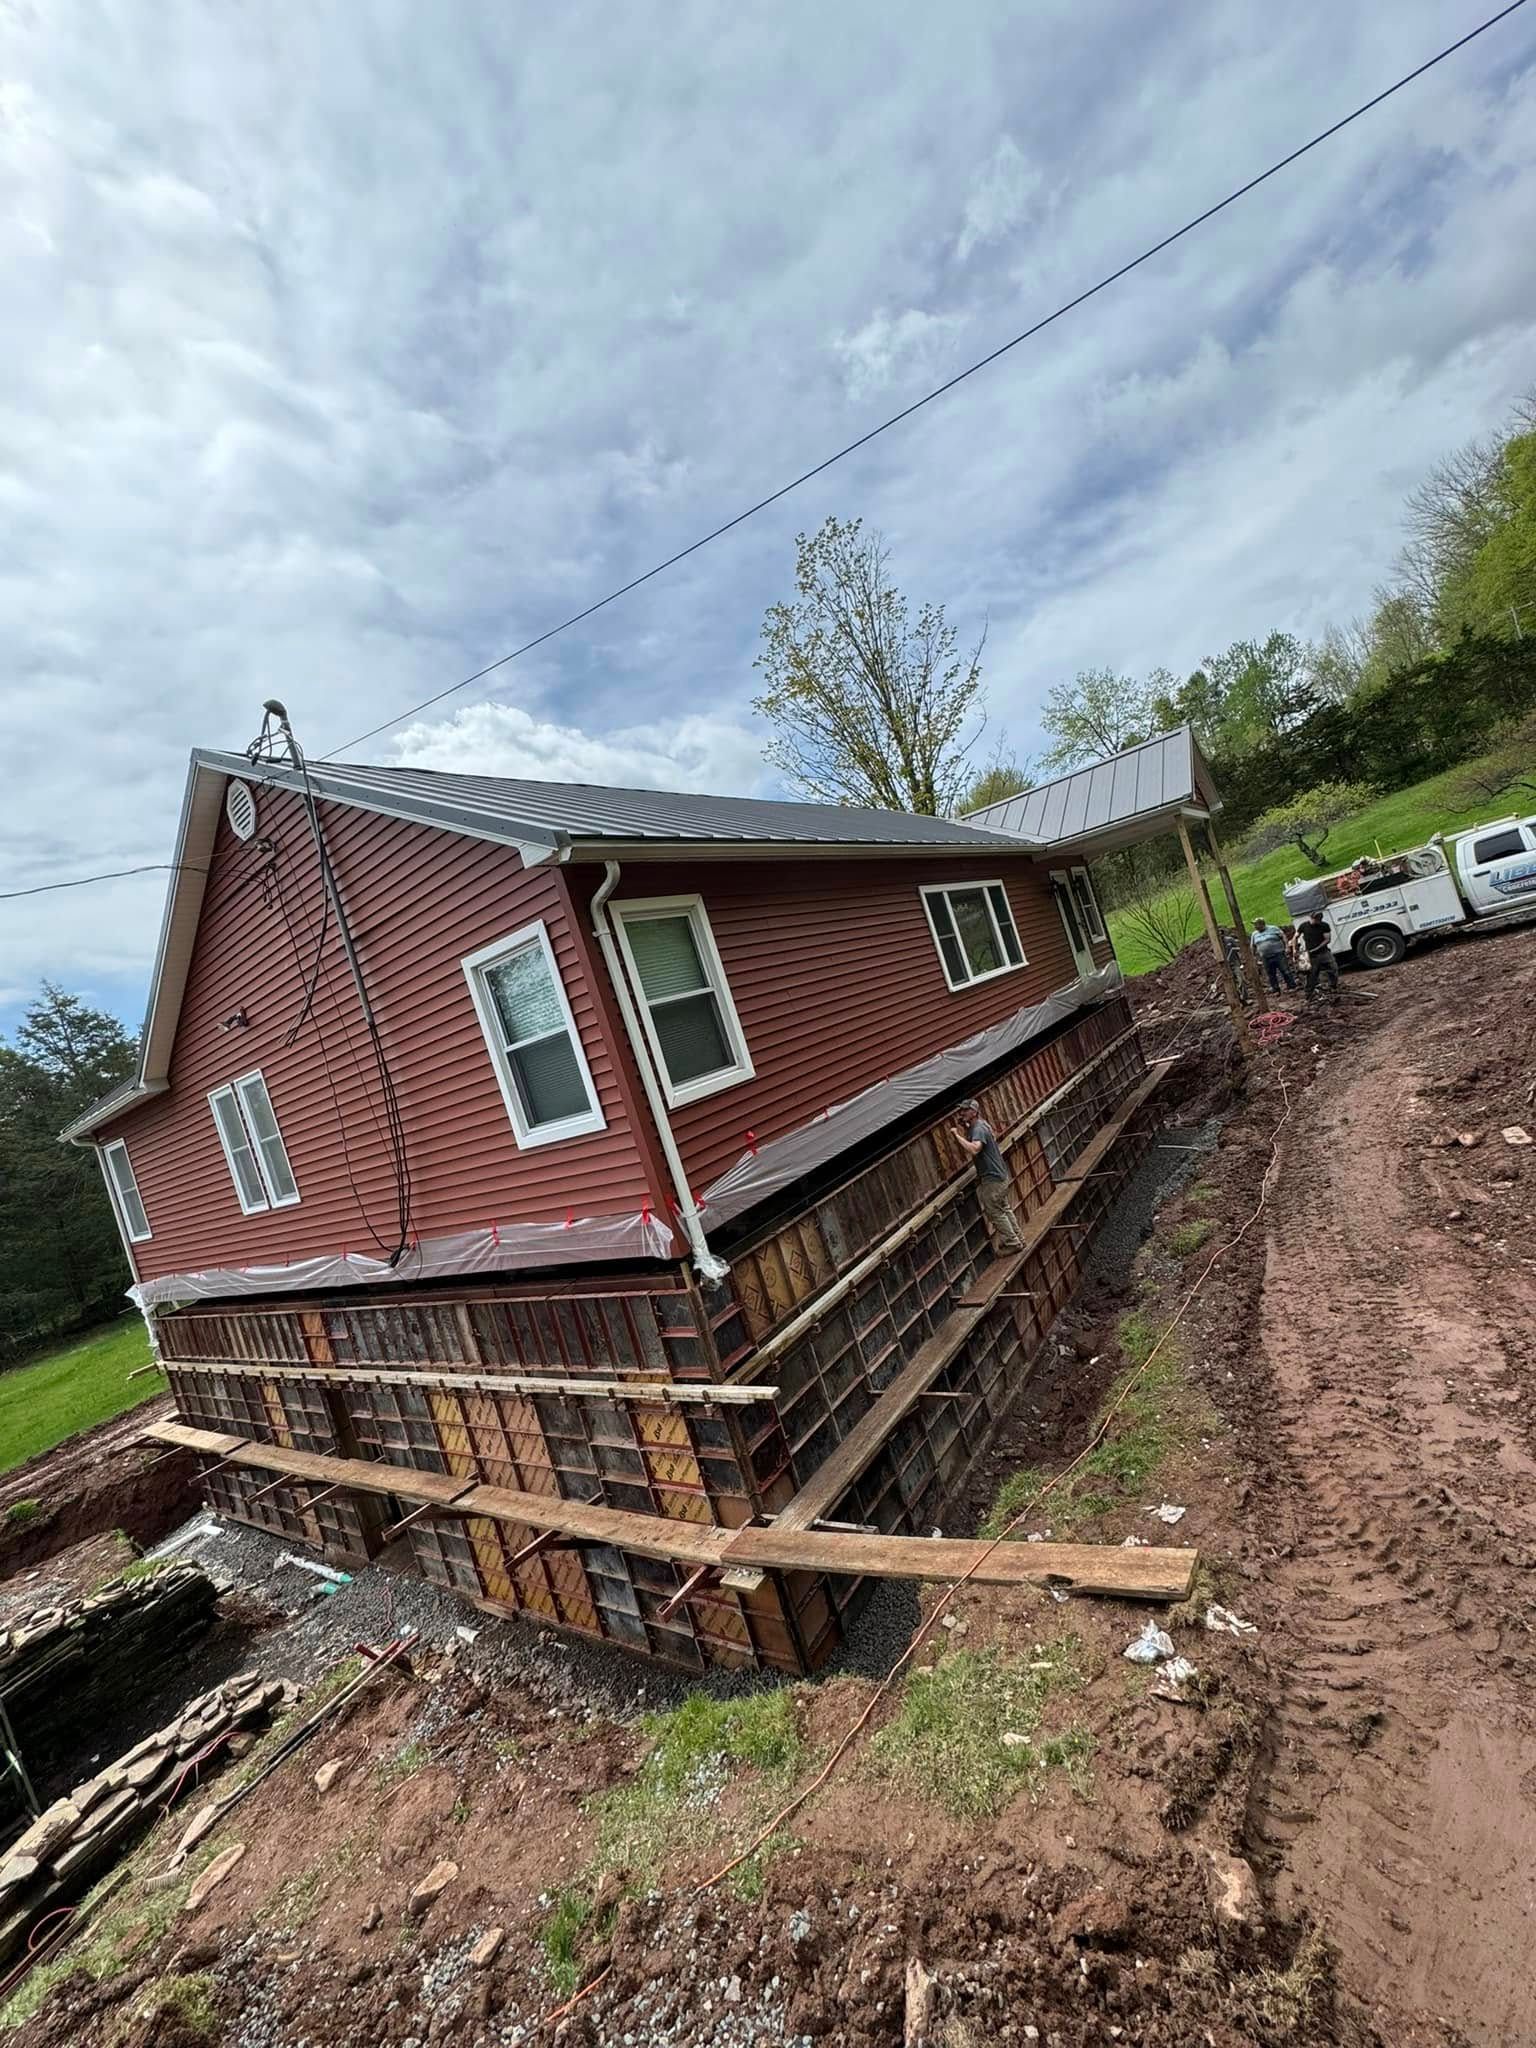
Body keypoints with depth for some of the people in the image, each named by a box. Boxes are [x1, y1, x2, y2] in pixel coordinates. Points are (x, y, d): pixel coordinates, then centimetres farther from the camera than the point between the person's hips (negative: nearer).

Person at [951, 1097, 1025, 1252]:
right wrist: (961, 1130, 3)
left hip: (992, 1179, -10)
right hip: (1000, 1175, 10)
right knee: (1005, 1209, 18)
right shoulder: (980, 1126, 11)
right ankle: (1016, 1238, 28)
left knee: (996, 1213, 1)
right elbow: (967, 1153, 11)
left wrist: (958, 1136, -31)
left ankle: (1013, 1243, 9)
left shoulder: (978, 1129, -21)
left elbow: (974, 1149, -40)